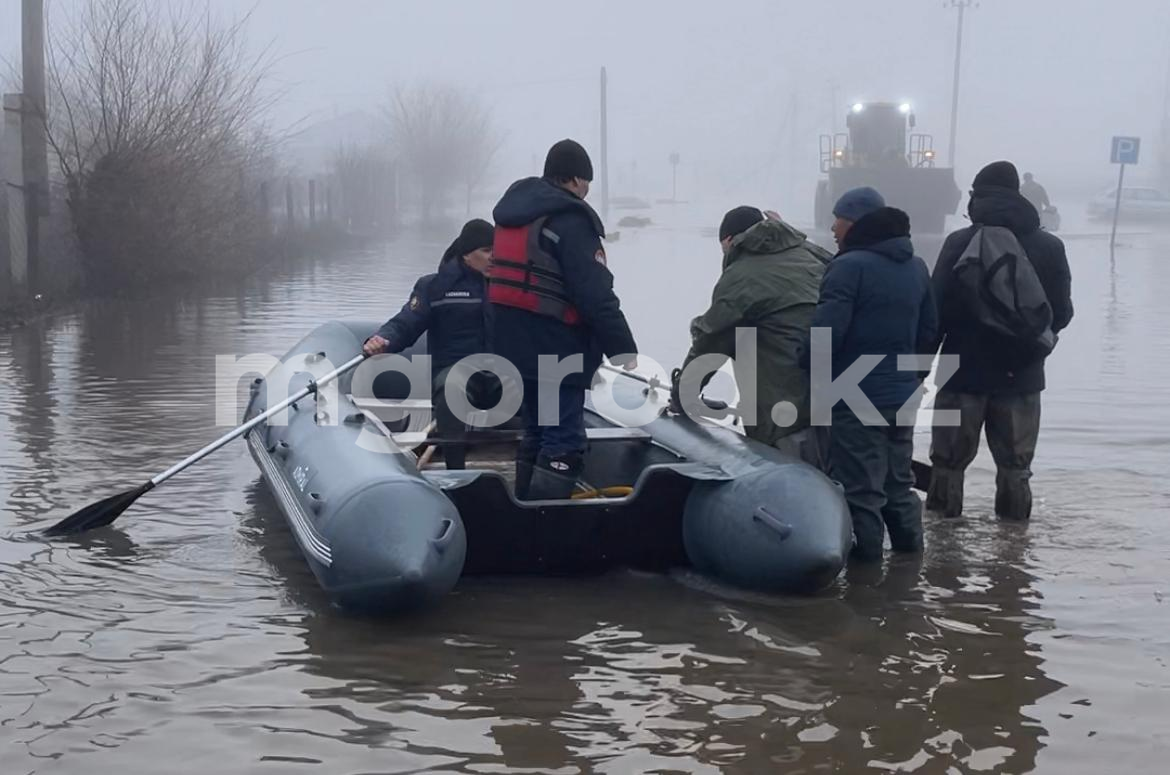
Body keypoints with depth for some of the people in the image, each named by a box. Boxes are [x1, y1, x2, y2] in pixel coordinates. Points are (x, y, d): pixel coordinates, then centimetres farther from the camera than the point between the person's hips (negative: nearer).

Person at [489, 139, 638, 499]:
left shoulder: (513, 212, 15)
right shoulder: (568, 219, -13)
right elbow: (595, 294, -19)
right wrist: (623, 348, -18)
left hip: (516, 347, 9)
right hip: (556, 351, -9)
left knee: (537, 434, 19)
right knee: (563, 444, -8)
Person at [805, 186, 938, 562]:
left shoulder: (851, 266, -14)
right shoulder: (916, 267, 12)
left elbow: (827, 329, -21)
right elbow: (930, 330, 17)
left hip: (856, 399, -8)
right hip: (902, 396, 8)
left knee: (860, 488, -4)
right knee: (898, 481, 19)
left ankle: (864, 553, -2)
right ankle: (909, 548, 26)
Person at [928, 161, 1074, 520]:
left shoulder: (959, 243, -9)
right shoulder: (1050, 247, 0)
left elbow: (937, 310, -11)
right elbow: (1060, 313, 4)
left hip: (965, 370, -2)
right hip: (1022, 374, 2)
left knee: (949, 460, 8)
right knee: (1016, 465, 11)